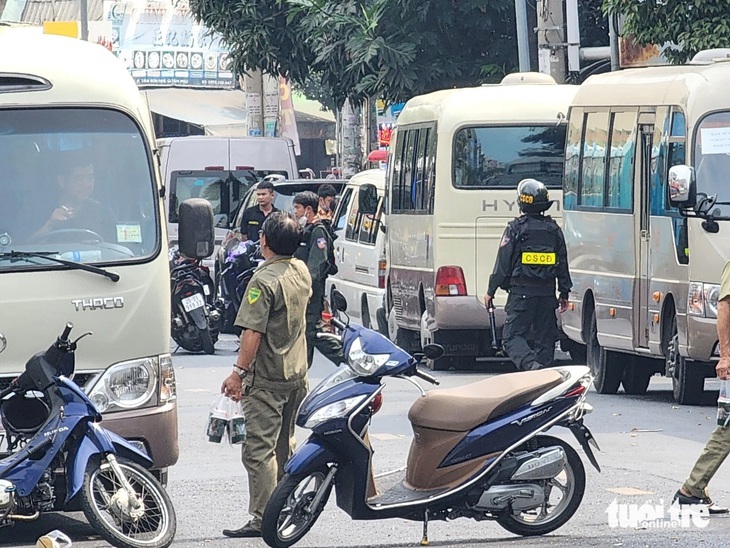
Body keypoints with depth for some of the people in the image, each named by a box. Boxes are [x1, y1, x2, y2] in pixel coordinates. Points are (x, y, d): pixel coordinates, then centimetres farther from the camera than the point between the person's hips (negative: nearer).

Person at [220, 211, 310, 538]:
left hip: (267, 379, -9)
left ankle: (263, 518, -12)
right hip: (297, 374, 9)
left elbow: (253, 332, -22)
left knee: (259, 449, -8)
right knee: (285, 445, 18)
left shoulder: (264, 281, -19)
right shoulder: (302, 272, 7)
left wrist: (238, 372, -18)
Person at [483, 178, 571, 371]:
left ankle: (531, 364, -28)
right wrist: (564, 293, 18)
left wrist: (491, 291, 3)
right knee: (544, 338, 10)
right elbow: (562, 264, 11)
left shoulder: (515, 229, -6)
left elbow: (503, 263, -5)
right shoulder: (554, 230, 8)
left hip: (521, 291, -4)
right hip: (547, 292, 4)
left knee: (512, 335, -4)